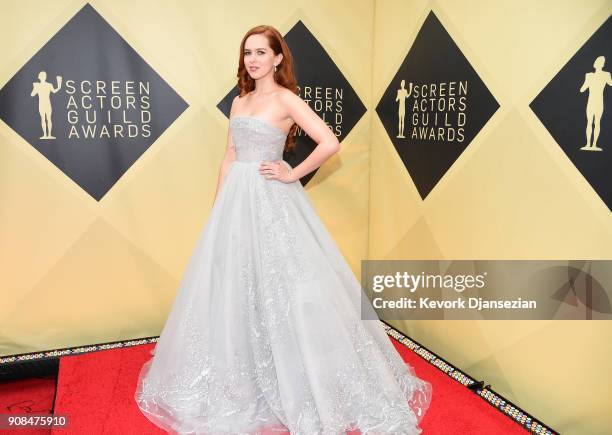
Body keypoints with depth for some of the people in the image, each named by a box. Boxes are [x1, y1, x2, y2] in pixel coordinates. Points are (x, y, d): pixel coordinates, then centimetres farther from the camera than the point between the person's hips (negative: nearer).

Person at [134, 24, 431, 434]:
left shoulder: (286, 99, -7)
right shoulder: (239, 102, 14)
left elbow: (330, 143, -18)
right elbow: (229, 158, 15)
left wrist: (292, 175, -10)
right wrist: (218, 206, 12)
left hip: (271, 201, -7)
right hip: (236, 200, 7)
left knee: (277, 287, -2)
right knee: (234, 287, 11)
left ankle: (297, 387, 16)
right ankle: (240, 378, 29)